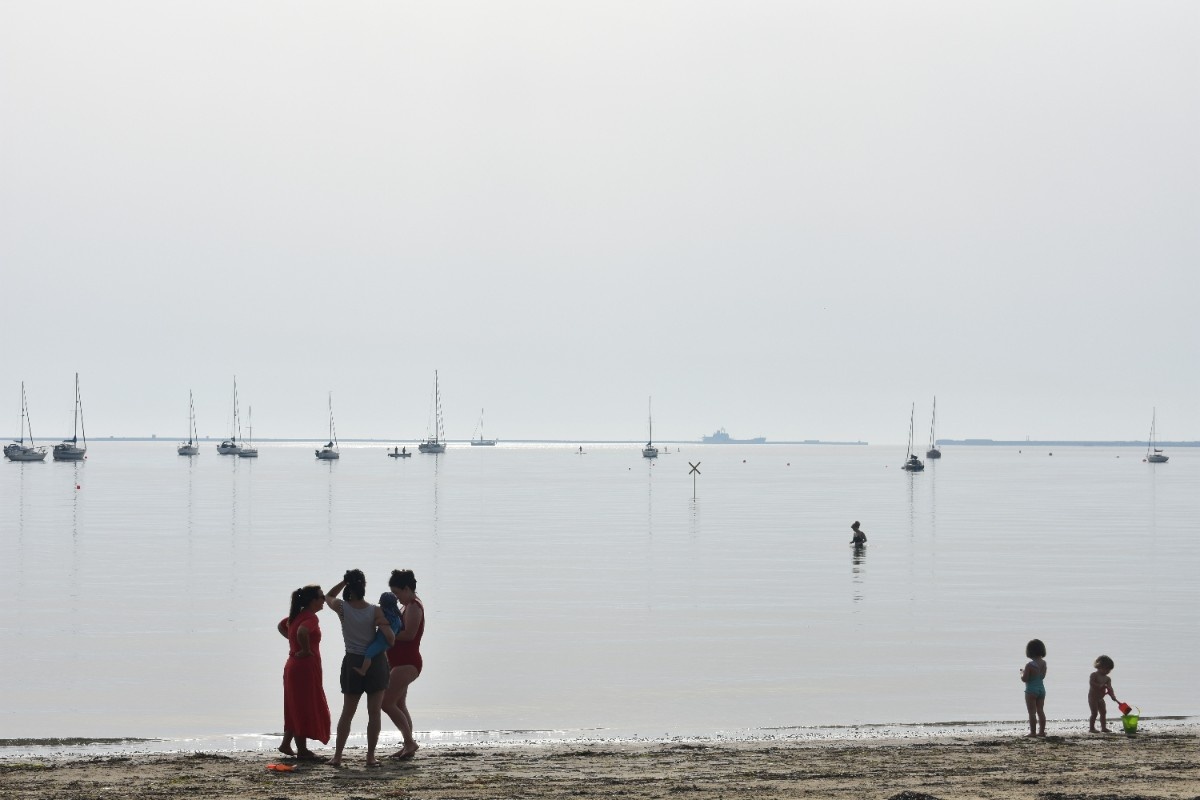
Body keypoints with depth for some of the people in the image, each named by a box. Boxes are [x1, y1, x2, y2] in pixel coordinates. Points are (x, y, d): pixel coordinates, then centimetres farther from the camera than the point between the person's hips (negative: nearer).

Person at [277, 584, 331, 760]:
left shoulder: (297, 615, 11)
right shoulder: (310, 617, -18)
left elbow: (281, 626, 27)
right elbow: (302, 632, -38)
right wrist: (306, 650, -22)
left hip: (293, 665, 9)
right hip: (306, 667, -9)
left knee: (296, 707, 17)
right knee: (305, 708, -2)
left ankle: (286, 744, 21)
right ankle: (302, 750, 3)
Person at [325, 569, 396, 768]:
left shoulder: (342, 608, -6)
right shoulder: (375, 612, -11)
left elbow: (328, 597, 16)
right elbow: (390, 638, -14)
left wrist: (344, 581, 7)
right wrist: (383, 624, 6)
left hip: (352, 664, 2)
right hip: (375, 664, -2)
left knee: (347, 713, 11)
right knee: (374, 713, 4)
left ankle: (337, 756, 9)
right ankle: (371, 757, 4)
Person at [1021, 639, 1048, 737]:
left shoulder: (1030, 665, -20)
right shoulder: (1043, 663, 1)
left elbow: (1024, 679, -18)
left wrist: (1022, 673, 3)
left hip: (1031, 690, -7)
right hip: (1041, 689, 7)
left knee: (1032, 712, -2)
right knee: (1040, 711, 13)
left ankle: (1033, 732, -3)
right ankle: (1041, 731, 15)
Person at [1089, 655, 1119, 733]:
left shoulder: (1107, 679, 7)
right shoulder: (1094, 675, -11)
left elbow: (1110, 688, -2)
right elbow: (1091, 683, -25)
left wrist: (1113, 696, -19)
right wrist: (1101, 686, -32)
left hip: (1100, 698, 8)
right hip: (1093, 697, -8)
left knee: (1103, 712, 9)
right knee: (1094, 713, -10)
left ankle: (1103, 727, 16)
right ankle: (1091, 728, -5)